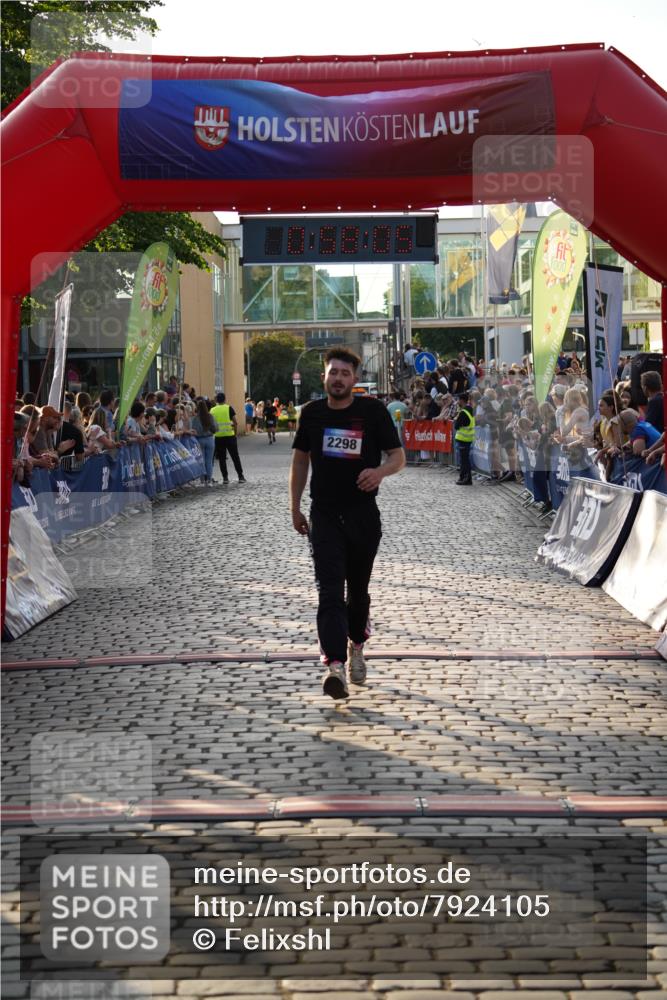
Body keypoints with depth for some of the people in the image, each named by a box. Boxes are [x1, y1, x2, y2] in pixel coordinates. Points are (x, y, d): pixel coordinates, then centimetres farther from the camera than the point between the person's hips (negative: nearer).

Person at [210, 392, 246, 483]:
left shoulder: (212, 410, 5)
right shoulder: (229, 408, -1)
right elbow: (235, 422, -4)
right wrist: (235, 433, 6)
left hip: (218, 437, 1)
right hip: (229, 436, -1)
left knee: (222, 458, 8)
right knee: (235, 457, 6)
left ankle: (225, 477, 5)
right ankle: (241, 476, 6)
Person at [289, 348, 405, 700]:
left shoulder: (373, 410, -4)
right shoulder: (312, 413, 4)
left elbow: (399, 456, -1)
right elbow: (300, 459, 15)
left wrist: (381, 470, -24)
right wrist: (295, 508, 13)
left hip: (364, 513, 0)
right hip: (324, 514, 0)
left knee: (358, 588, 13)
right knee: (330, 589, -13)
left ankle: (356, 646, 39)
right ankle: (334, 664, -24)